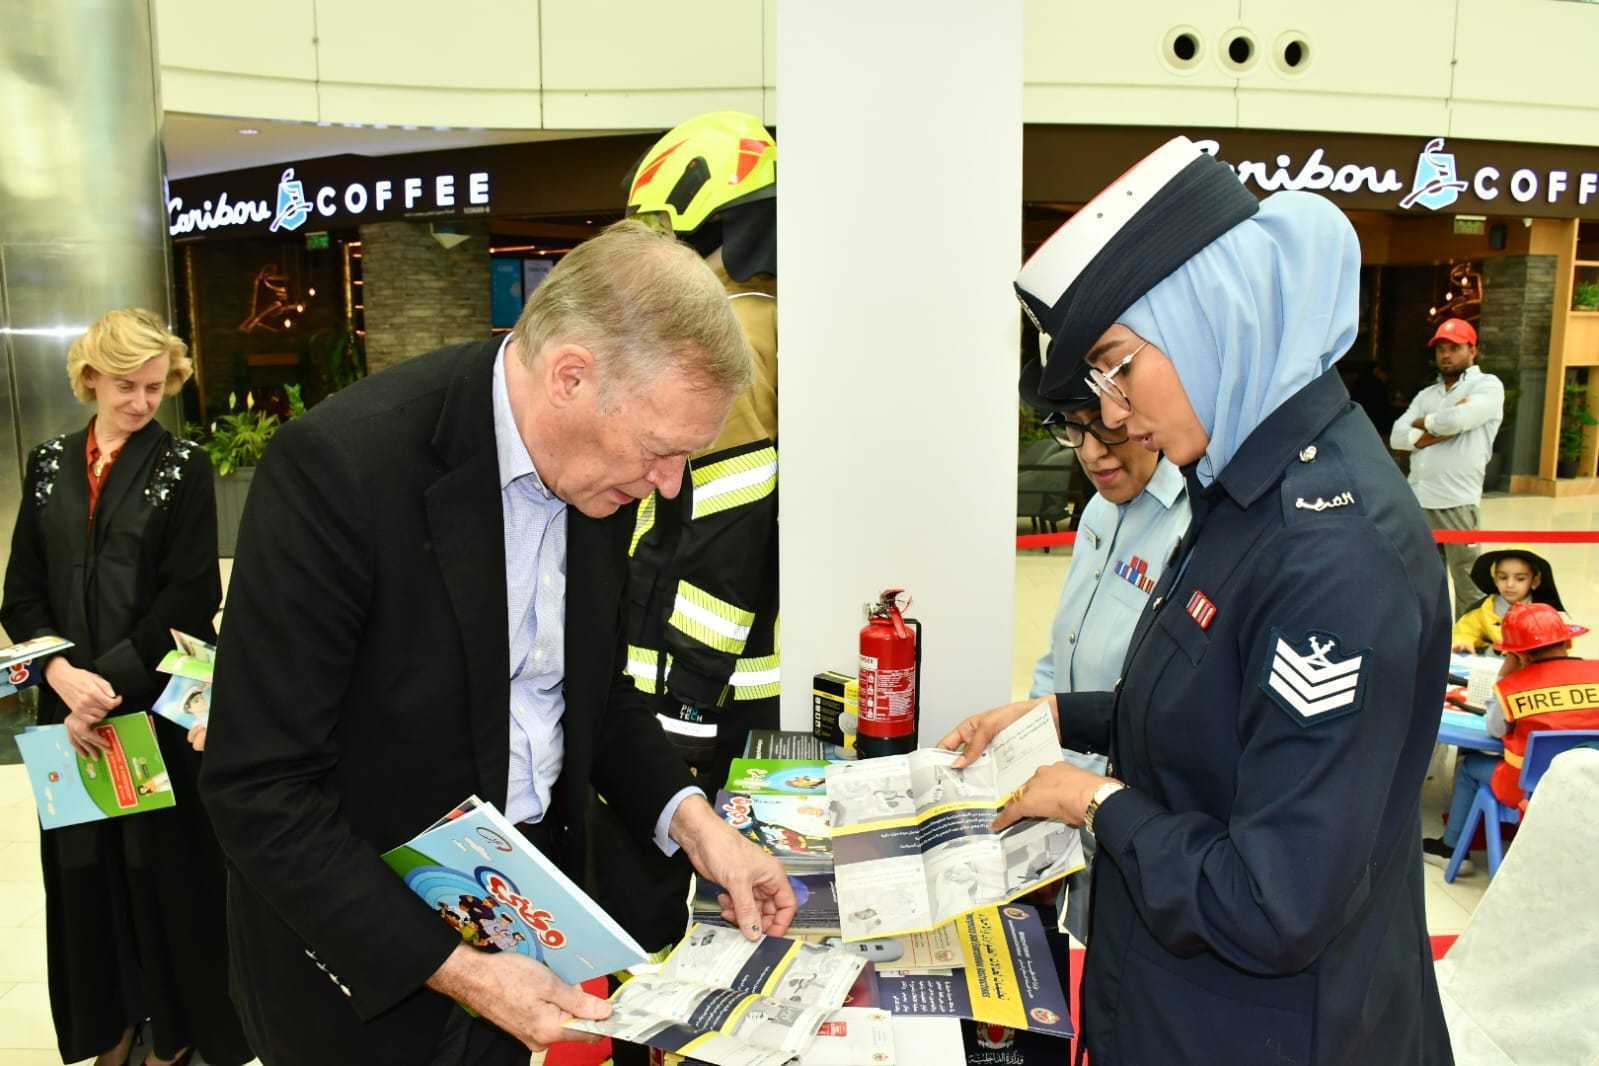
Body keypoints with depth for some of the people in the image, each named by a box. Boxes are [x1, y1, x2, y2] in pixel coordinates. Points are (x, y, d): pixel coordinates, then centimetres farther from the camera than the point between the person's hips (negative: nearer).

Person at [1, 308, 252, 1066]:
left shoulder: (185, 469, -6)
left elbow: (188, 600, -11)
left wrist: (111, 685, -16)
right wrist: (64, 675, -11)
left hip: (159, 704, -4)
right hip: (72, 702, 4)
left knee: (164, 861, 6)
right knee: (87, 861, 12)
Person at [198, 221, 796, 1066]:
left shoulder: (597, 464, -6)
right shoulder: (339, 464, -26)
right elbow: (257, 788, -22)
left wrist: (691, 820, -8)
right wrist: (454, 969, -24)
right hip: (365, 941, -5)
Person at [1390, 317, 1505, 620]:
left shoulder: (1488, 386, 0)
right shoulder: (1426, 394, 18)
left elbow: (1456, 420, -18)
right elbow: (1397, 437, 5)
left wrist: (1422, 423, 1)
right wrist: (1439, 431, -8)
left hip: (1457, 503, -6)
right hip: (1417, 501, 6)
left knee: (1467, 586, 0)